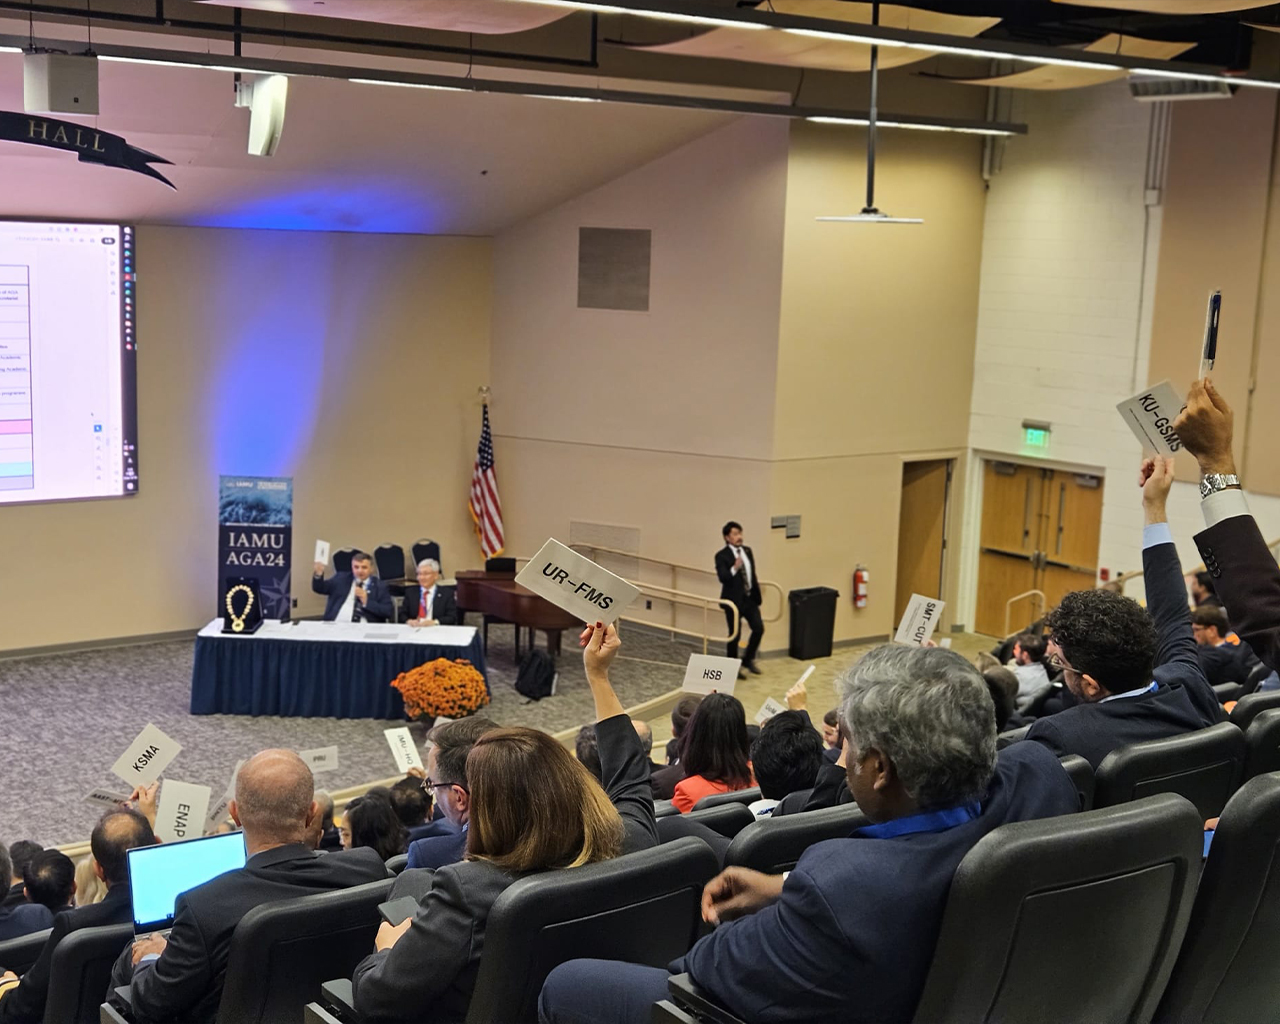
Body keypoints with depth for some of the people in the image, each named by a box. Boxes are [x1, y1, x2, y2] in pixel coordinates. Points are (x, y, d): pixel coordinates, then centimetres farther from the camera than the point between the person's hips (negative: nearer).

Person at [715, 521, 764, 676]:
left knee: (759, 628, 0)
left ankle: (748, 660, 20)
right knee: (735, 634, 2)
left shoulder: (748, 551, 9)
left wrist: (757, 593, 16)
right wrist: (734, 568, -40)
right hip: (734, 600, -6)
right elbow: (722, 578, -23)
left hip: (750, 598, 6)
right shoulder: (722, 556, -12)